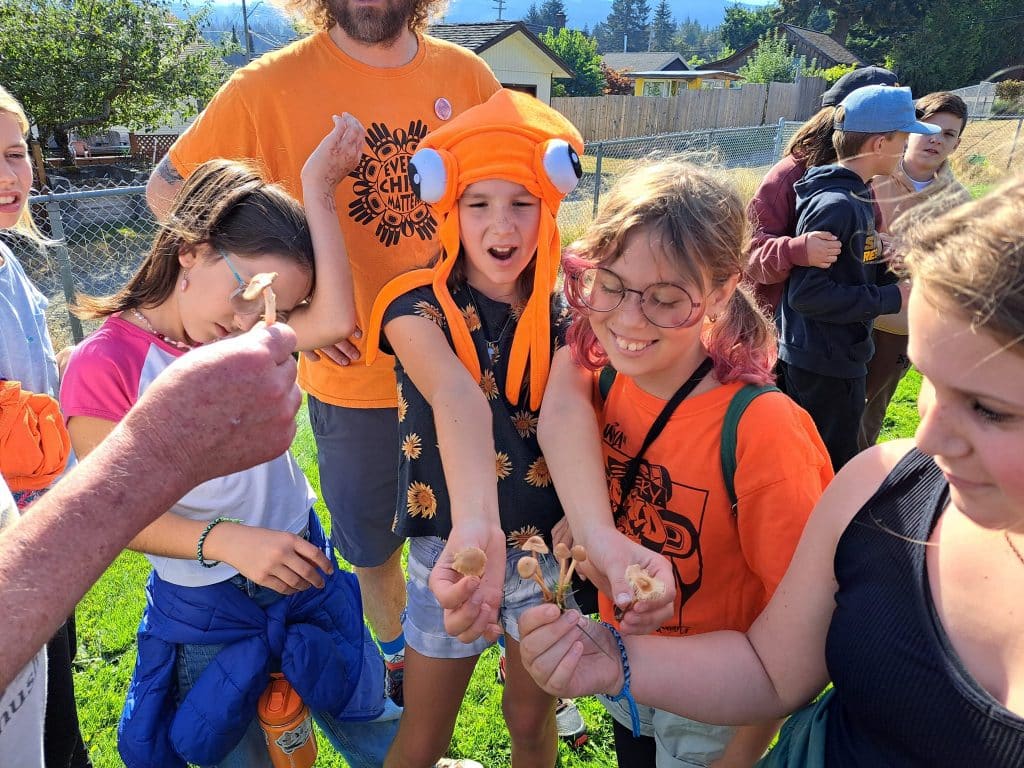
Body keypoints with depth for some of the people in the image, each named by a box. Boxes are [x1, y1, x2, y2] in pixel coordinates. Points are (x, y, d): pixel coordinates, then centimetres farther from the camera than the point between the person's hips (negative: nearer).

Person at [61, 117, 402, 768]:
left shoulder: (251, 336, -6)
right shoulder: (103, 366, -18)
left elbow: (334, 320, -26)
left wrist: (318, 191, -22)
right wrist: (225, 540, -31)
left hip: (302, 566, 4)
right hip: (205, 609, -3)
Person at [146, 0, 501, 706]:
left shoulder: (466, 75, -3)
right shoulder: (271, 86, -11)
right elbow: (168, 186, -2)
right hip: (354, 370, -1)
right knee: (373, 543, 19)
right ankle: (400, 660, 48)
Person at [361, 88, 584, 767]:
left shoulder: (564, 311, -3)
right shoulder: (420, 306, -15)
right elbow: (456, 398, -36)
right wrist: (475, 526, -53)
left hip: (546, 546, 3)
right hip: (454, 545, -2)